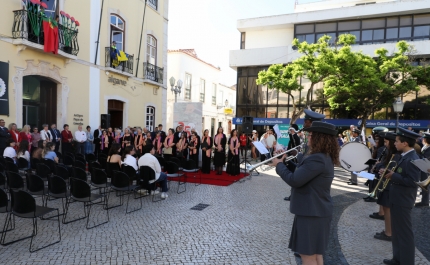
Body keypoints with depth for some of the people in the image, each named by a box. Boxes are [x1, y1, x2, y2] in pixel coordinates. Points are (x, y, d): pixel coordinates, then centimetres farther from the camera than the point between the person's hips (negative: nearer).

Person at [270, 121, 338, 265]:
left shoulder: (317, 159, -26)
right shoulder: (325, 157, 8)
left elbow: (294, 180, -26)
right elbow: (301, 173, 13)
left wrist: (279, 165, -11)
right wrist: (286, 159, 5)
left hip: (311, 212, -10)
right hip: (317, 210, 10)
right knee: (315, 252, 22)